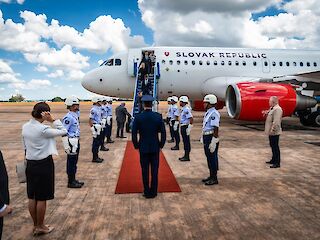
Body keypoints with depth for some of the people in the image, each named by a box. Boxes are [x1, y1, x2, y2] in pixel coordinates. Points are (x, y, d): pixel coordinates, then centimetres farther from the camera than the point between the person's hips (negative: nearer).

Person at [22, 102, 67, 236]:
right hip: (44, 164, -7)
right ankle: (40, 227, 21)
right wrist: (53, 120, -15)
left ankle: (35, 225, 31)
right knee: (42, 198, 7)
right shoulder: (43, 129, -21)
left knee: (32, 197, 15)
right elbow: (63, 132, -15)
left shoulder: (25, 127, 2)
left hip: (30, 164, 7)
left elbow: (25, 147, 11)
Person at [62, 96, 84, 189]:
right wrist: (66, 146, -22)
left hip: (76, 142, 9)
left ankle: (73, 180, 30)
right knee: (71, 163, 2)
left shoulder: (75, 115, 9)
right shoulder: (68, 117, -19)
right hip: (71, 142, -9)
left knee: (74, 162, 17)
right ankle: (71, 182, 13)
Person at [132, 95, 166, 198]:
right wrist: (161, 145, 8)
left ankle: (147, 192, 16)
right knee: (154, 170, 9)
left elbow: (134, 134, -6)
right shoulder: (158, 116, -7)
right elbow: (163, 133, -4)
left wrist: (136, 146, 7)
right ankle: (153, 192, 17)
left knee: (145, 171, 9)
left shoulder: (138, 117, -9)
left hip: (143, 148, 0)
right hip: (155, 148, 1)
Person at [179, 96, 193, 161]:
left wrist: (189, 128, -25)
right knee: (185, 142, 15)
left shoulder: (186, 109, -18)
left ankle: (187, 157, 5)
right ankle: (185, 155, 23)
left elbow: (191, 119, -25)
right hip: (183, 127, 10)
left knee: (187, 142, -2)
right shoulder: (183, 109, 13)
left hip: (185, 127, -10)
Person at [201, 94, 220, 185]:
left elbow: (216, 129, -22)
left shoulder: (214, 114, -18)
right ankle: (211, 176, 27)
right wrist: (203, 138, 22)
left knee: (213, 158, -1)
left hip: (211, 138, -10)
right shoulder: (208, 113, 13)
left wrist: (213, 143, -23)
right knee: (209, 158, 16)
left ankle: (214, 179, 10)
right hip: (206, 137, 10)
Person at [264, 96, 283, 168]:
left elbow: (276, 121, -26)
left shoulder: (277, 109, -19)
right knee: (272, 146, 19)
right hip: (271, 132, 11)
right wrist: (266, 113, 8)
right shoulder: (272, 108, 14)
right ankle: (273, 160, 31)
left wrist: (273, 129, -26)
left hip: (274, 132, -11)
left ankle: (277, 163, 2)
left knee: (275, 147, -5)